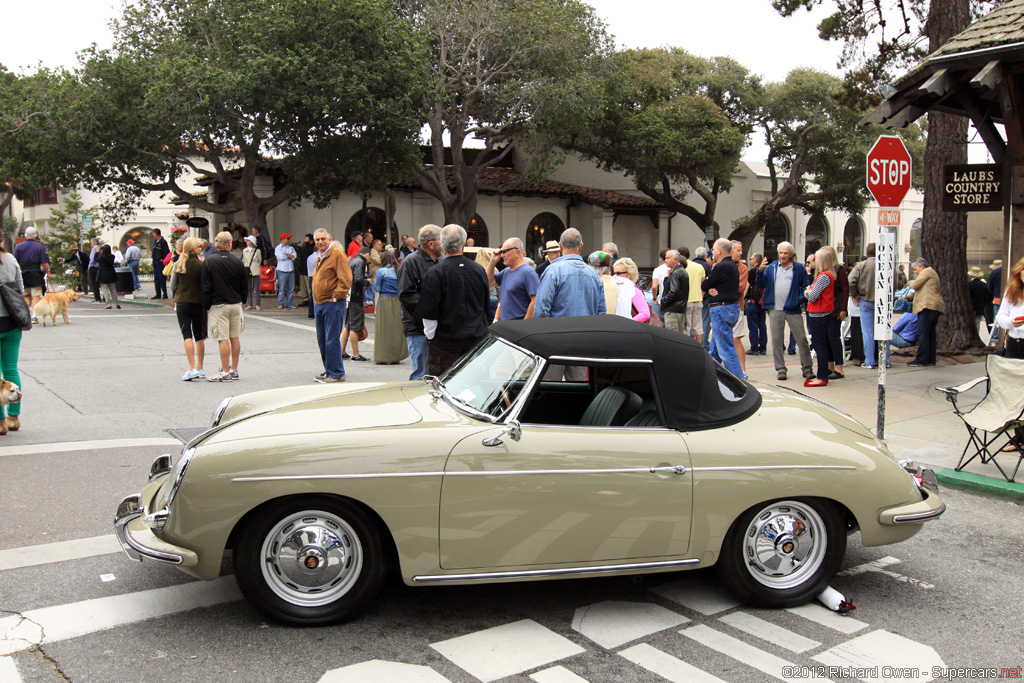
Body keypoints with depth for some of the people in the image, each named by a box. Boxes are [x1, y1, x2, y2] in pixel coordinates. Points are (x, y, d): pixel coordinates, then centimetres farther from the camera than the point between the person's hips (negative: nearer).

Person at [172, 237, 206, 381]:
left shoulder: (178, 265, 0)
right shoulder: (201, 265, -8)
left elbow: (172, 285, 6)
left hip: (182, 303, 1)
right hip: (198, 303, -1)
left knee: (187, 335, -2)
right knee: (199, 337, 10)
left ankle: (192, 369, -13)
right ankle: (200, 369, 14)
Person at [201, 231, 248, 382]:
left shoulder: (209, 262, -7)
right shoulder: (237, 261, 0)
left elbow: (206, 287, -7)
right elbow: (245, 286, 7)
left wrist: (207, 307, 1)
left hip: (218, 306, -3)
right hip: (236, 304, 4)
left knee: (223, 339, -3)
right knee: (235, 338, 11)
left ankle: (225, 372, -1)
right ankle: (234, 370, 17)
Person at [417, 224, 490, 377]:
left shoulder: (436, 273, -12)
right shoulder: (479, 270, 4)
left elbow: (428, 311, -12)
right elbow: (487, 305, 15)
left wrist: (430, 336, 0)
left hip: (445, 341, -5)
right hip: (476, 339, 5)